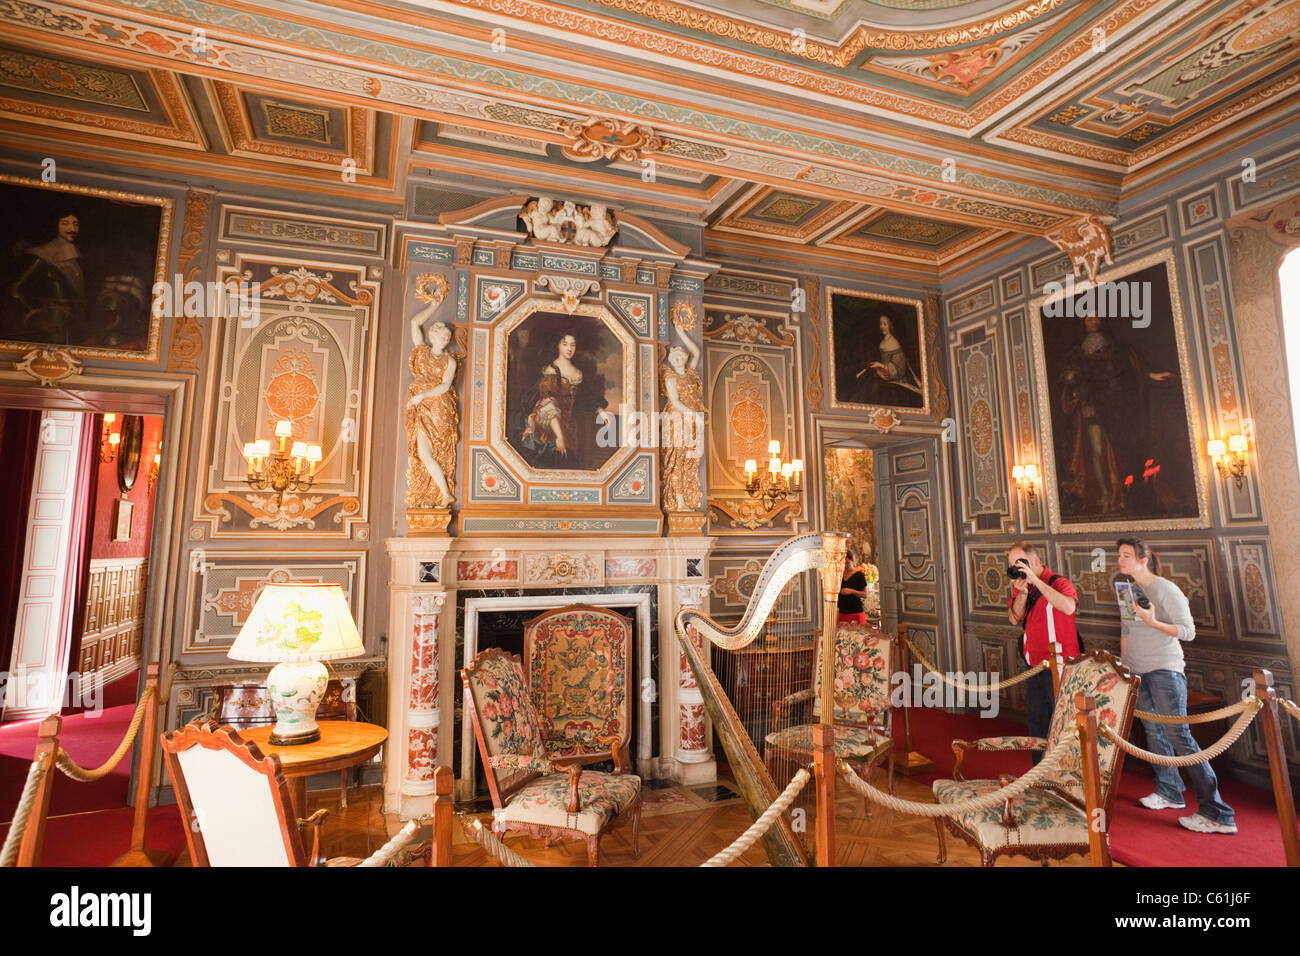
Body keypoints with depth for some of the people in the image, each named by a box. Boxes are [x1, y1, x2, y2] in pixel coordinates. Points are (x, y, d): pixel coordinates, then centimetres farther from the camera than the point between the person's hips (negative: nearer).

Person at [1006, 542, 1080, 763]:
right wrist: (1022, 593, -18)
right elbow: (1014, 618, -3)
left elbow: (1068, 607, -32)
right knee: (1037, 724, 16)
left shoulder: (1059, 583, -12)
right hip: (1034, 668, 7)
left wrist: (1035, 580, -30)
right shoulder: (1020, 586, 7)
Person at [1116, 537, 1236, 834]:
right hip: (1138, 673, 7)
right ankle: (1169, 792, 25)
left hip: (1165, 670, -7)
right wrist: (1123, 664, 14)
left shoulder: (1165, 589, -11)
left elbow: (1188, 631, -12)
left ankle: (1217, 814, -5)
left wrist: (1153, 622, -25)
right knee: (1154, 733, 12)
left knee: (1178, 736, -10)